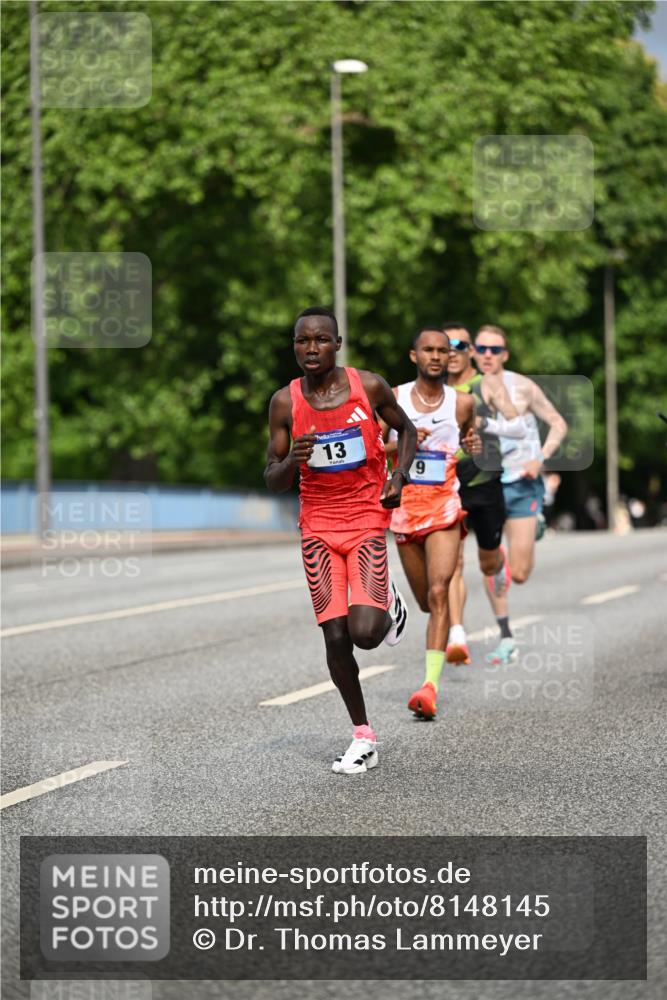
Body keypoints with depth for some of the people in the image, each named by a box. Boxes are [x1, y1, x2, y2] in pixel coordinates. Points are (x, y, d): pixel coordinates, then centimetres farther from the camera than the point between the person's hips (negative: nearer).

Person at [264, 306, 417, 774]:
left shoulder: (369, 386, -5)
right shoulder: (285, 402, -2)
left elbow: (407, 429, 13)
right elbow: (273, 482, 2)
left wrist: (399, 477, -4)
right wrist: (292, 460, -20)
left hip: (366, 520, -1)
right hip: (318, 526, 2)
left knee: (365, 632, -18)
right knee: (336, 637, -4)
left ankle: (388, 602, 19)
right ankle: (364, 736, 12)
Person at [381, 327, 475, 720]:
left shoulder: (462, 403, 3)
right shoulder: (393, 399, 2)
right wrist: (400, 443, -13)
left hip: (445, 508, -2)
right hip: (405, 507, 2)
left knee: (439, 592, -19)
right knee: (426, 600, 12)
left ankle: (431, 686, -25)